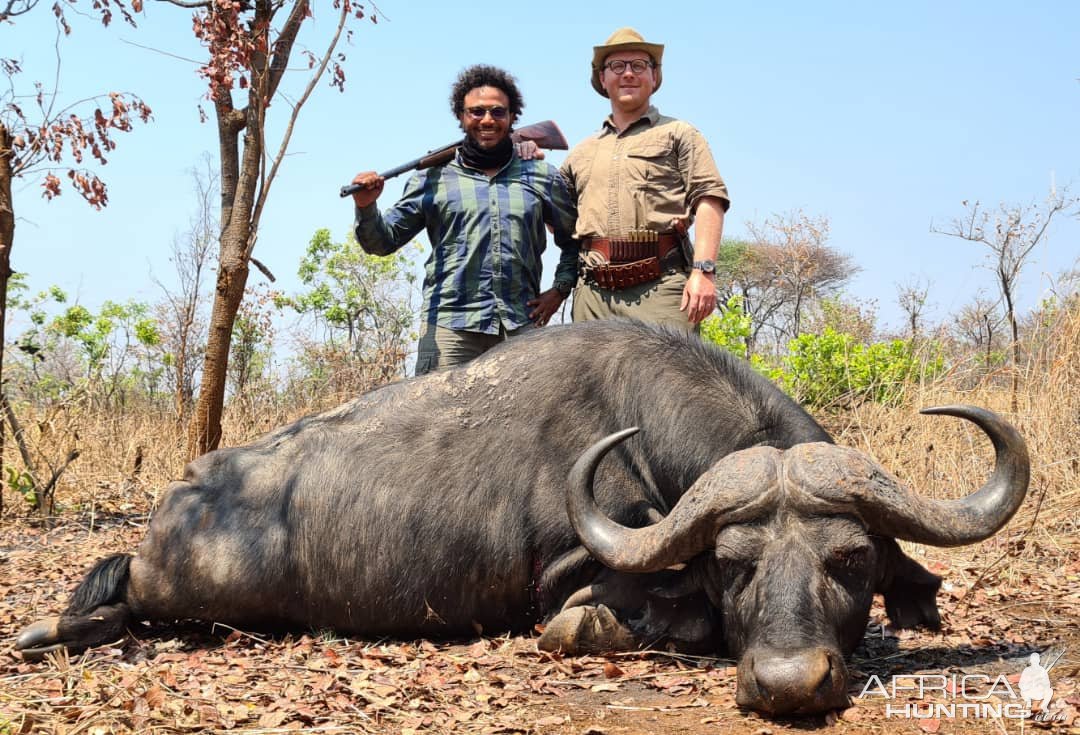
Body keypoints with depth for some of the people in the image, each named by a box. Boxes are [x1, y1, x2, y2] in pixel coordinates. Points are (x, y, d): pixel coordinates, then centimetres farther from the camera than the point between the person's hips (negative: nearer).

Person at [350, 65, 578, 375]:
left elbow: (575, 242, 22)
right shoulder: (433, 177, 10)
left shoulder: (542, 177, 14)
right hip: (449, 324, -1)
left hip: (522, 326, 1)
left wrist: (560, 289, 7)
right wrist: (366, 208, -10)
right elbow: (382, 241, 9)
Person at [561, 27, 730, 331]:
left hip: (660, 284, -4)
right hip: (593, 289, 4)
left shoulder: (678, 135, 14)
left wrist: (703, 271, -12)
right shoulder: (581, 153, 28)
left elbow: (708, 201, 1)